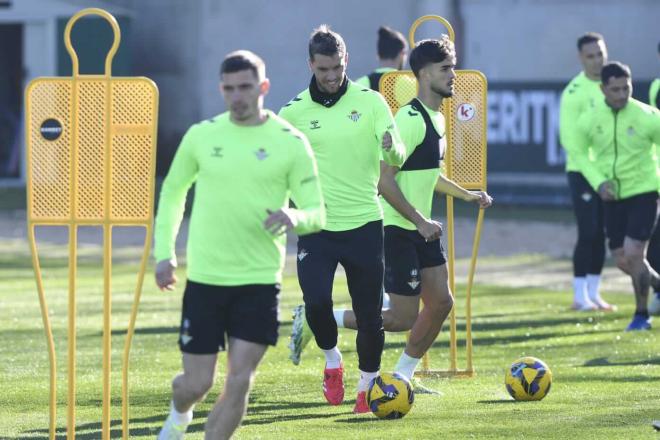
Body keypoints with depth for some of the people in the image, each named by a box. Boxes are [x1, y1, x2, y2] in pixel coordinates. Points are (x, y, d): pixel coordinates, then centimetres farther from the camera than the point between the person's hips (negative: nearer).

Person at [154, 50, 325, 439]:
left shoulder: (291, 143, -4)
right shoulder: (201, 135, 1)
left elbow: (317, 213, -3)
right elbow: (173, 191, 16)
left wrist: (295, 217, -26)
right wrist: (164, 252, 9)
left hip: (260, 281, -1)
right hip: (204, 279, 1)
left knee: (239, 382, -8)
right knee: (197, 383, 5)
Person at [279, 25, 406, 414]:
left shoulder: (370, 102, -1)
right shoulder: (293, 112, 1)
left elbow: (397, 157, -10)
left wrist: (391, 146, -33)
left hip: (364, 224, 0)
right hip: (316, 227, 0)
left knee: (370, 315, 3)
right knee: (317, 302, -17)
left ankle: (367, 385, 23)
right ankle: (333, 360, 12)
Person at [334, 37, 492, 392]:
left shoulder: (437, 119, 11)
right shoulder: (411, 119, -20)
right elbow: (385, 180, -24)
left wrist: (467, 194, 24)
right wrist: (420, 221, -23)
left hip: (421, 229, 9)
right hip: (397, 230, -9)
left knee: (441, 302, 8)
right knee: (403, 318, -8)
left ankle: (402, 376, 20)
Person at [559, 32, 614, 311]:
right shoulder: (575, 92, -12)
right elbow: (569, 137, -15)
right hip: (582, 172, -6)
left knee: (601, 235, 8)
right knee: (588, 233, -9)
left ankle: (594, 293, 15)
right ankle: (580, 296, -3)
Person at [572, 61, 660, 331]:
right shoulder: (589, 121, -5)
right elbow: (580, 154, 8)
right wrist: (599, 182, -8)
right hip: (613, 197, 4)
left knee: (633, 255, -14)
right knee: (623, 262, 7)